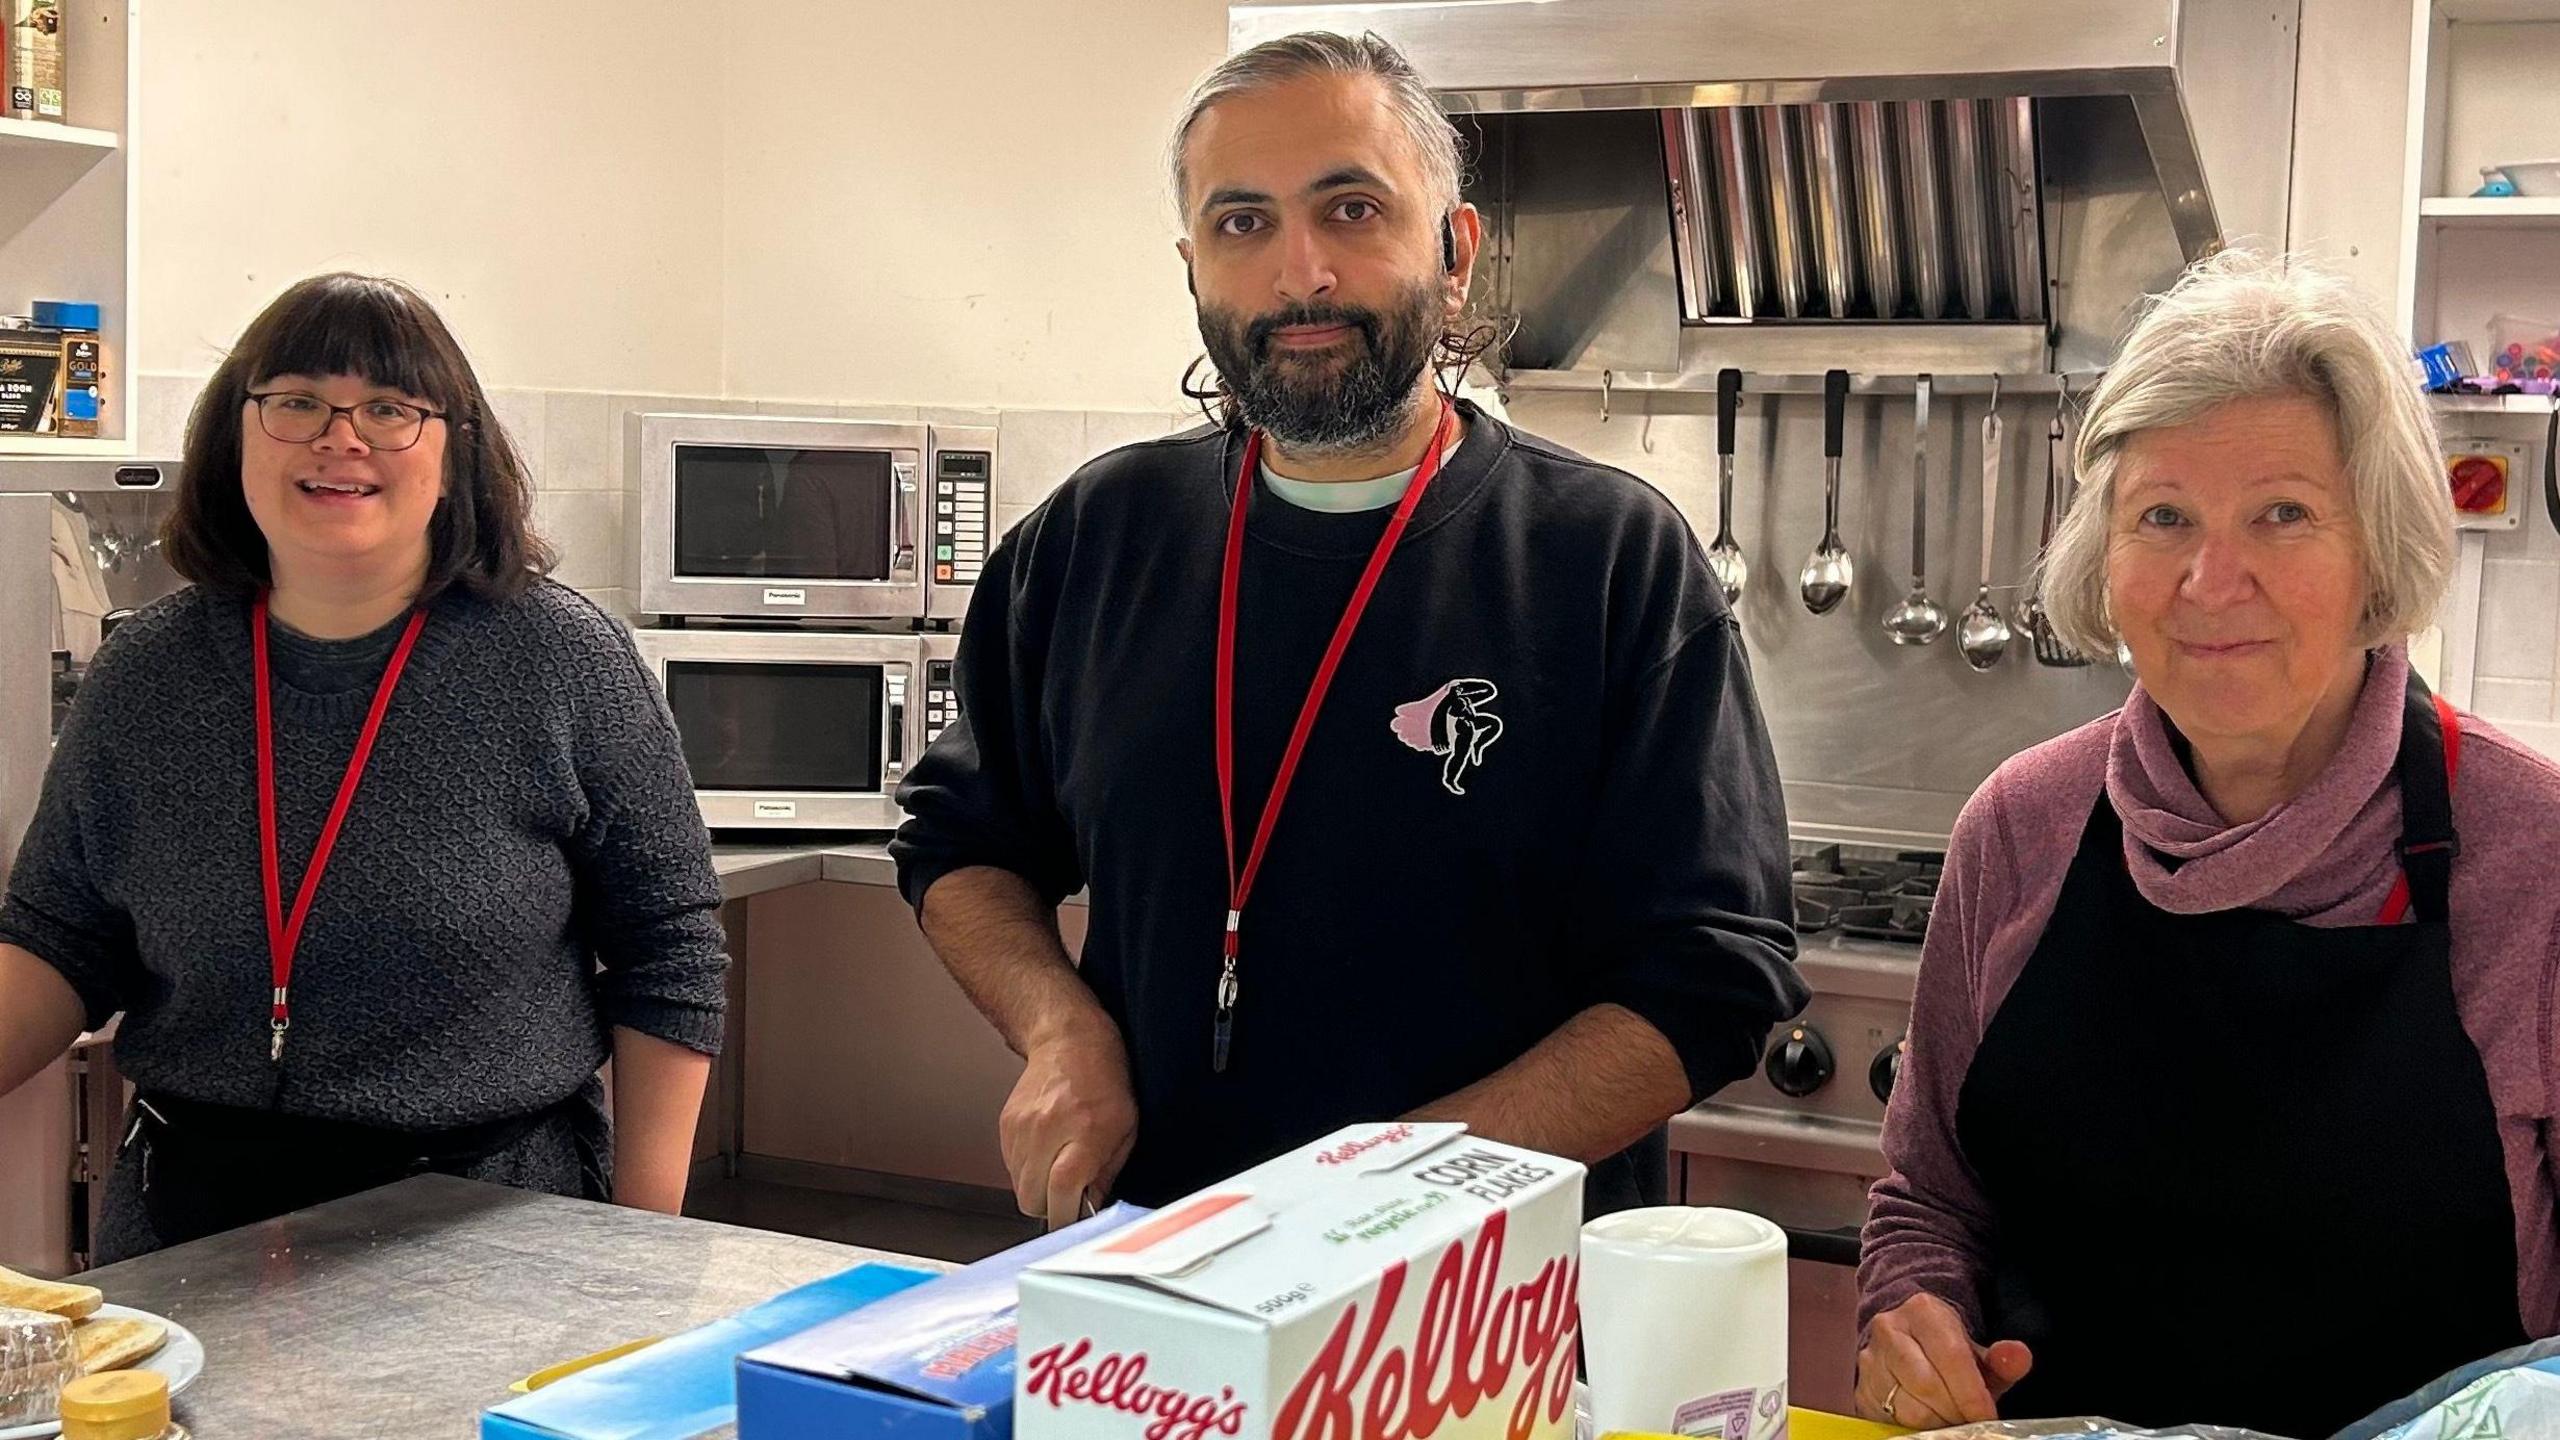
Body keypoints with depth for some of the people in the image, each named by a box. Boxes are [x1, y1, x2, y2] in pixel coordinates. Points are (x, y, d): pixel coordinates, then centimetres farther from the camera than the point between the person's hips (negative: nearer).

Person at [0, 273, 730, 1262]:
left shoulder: (564, 660, -7)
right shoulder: (143, 677, 2)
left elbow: (668, 954, -3)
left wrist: (645, 1249, -6)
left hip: (496, 1225, -2)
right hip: (191, 1215, 3)